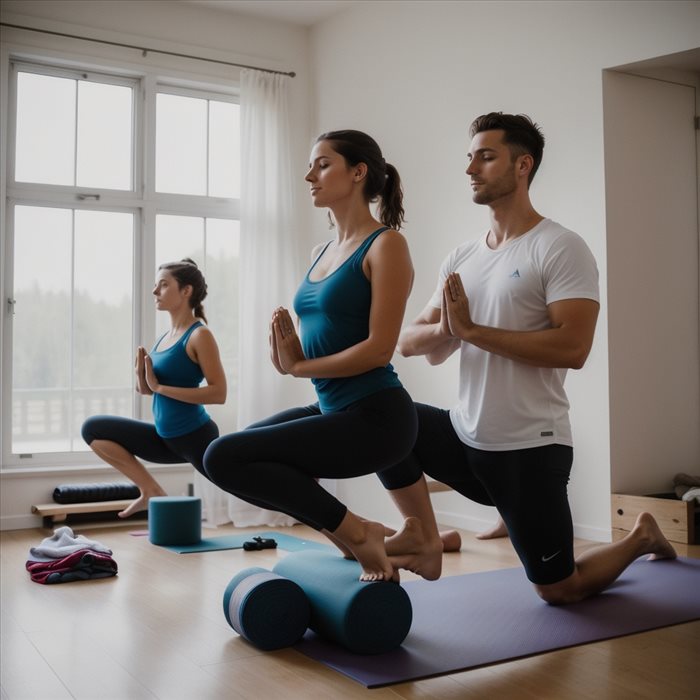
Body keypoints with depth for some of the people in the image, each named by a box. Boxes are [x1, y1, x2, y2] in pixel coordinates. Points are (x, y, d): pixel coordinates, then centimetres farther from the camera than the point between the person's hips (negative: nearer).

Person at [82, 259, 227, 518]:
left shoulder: (199, 335, -15)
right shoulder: (165, 337, 9)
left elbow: (218, 392, -23)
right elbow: (146, 389, 11)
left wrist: (159, 386, -22)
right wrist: (142, 376, -12)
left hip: (196, 438, -8)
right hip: (166, 438, 8)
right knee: (92, 428, 6)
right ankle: (152, 492, 7)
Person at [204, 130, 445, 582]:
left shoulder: (386, 245, -10)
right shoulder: (322, 251, 14)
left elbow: (379, 348, -18)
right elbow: (318, 342, 14)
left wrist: (298, 367, -11)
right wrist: (288, 347, -8)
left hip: (376, 417, -9)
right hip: (333, 411, 9)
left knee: (223, 458, -14)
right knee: (236, 453, 20)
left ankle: (356, 532, -4)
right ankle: (349, 532, 14)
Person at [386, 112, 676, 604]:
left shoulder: (560, 248, -12)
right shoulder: (461, 258, 9)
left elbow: (573, 349, -25)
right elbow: (411, 343, 5)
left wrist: (471, 329, -23)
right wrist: (446, 328, -18)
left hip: (529, 448, -6)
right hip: (465, 436, 6)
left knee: (560, 591, 5)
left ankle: (641, 537, 34)